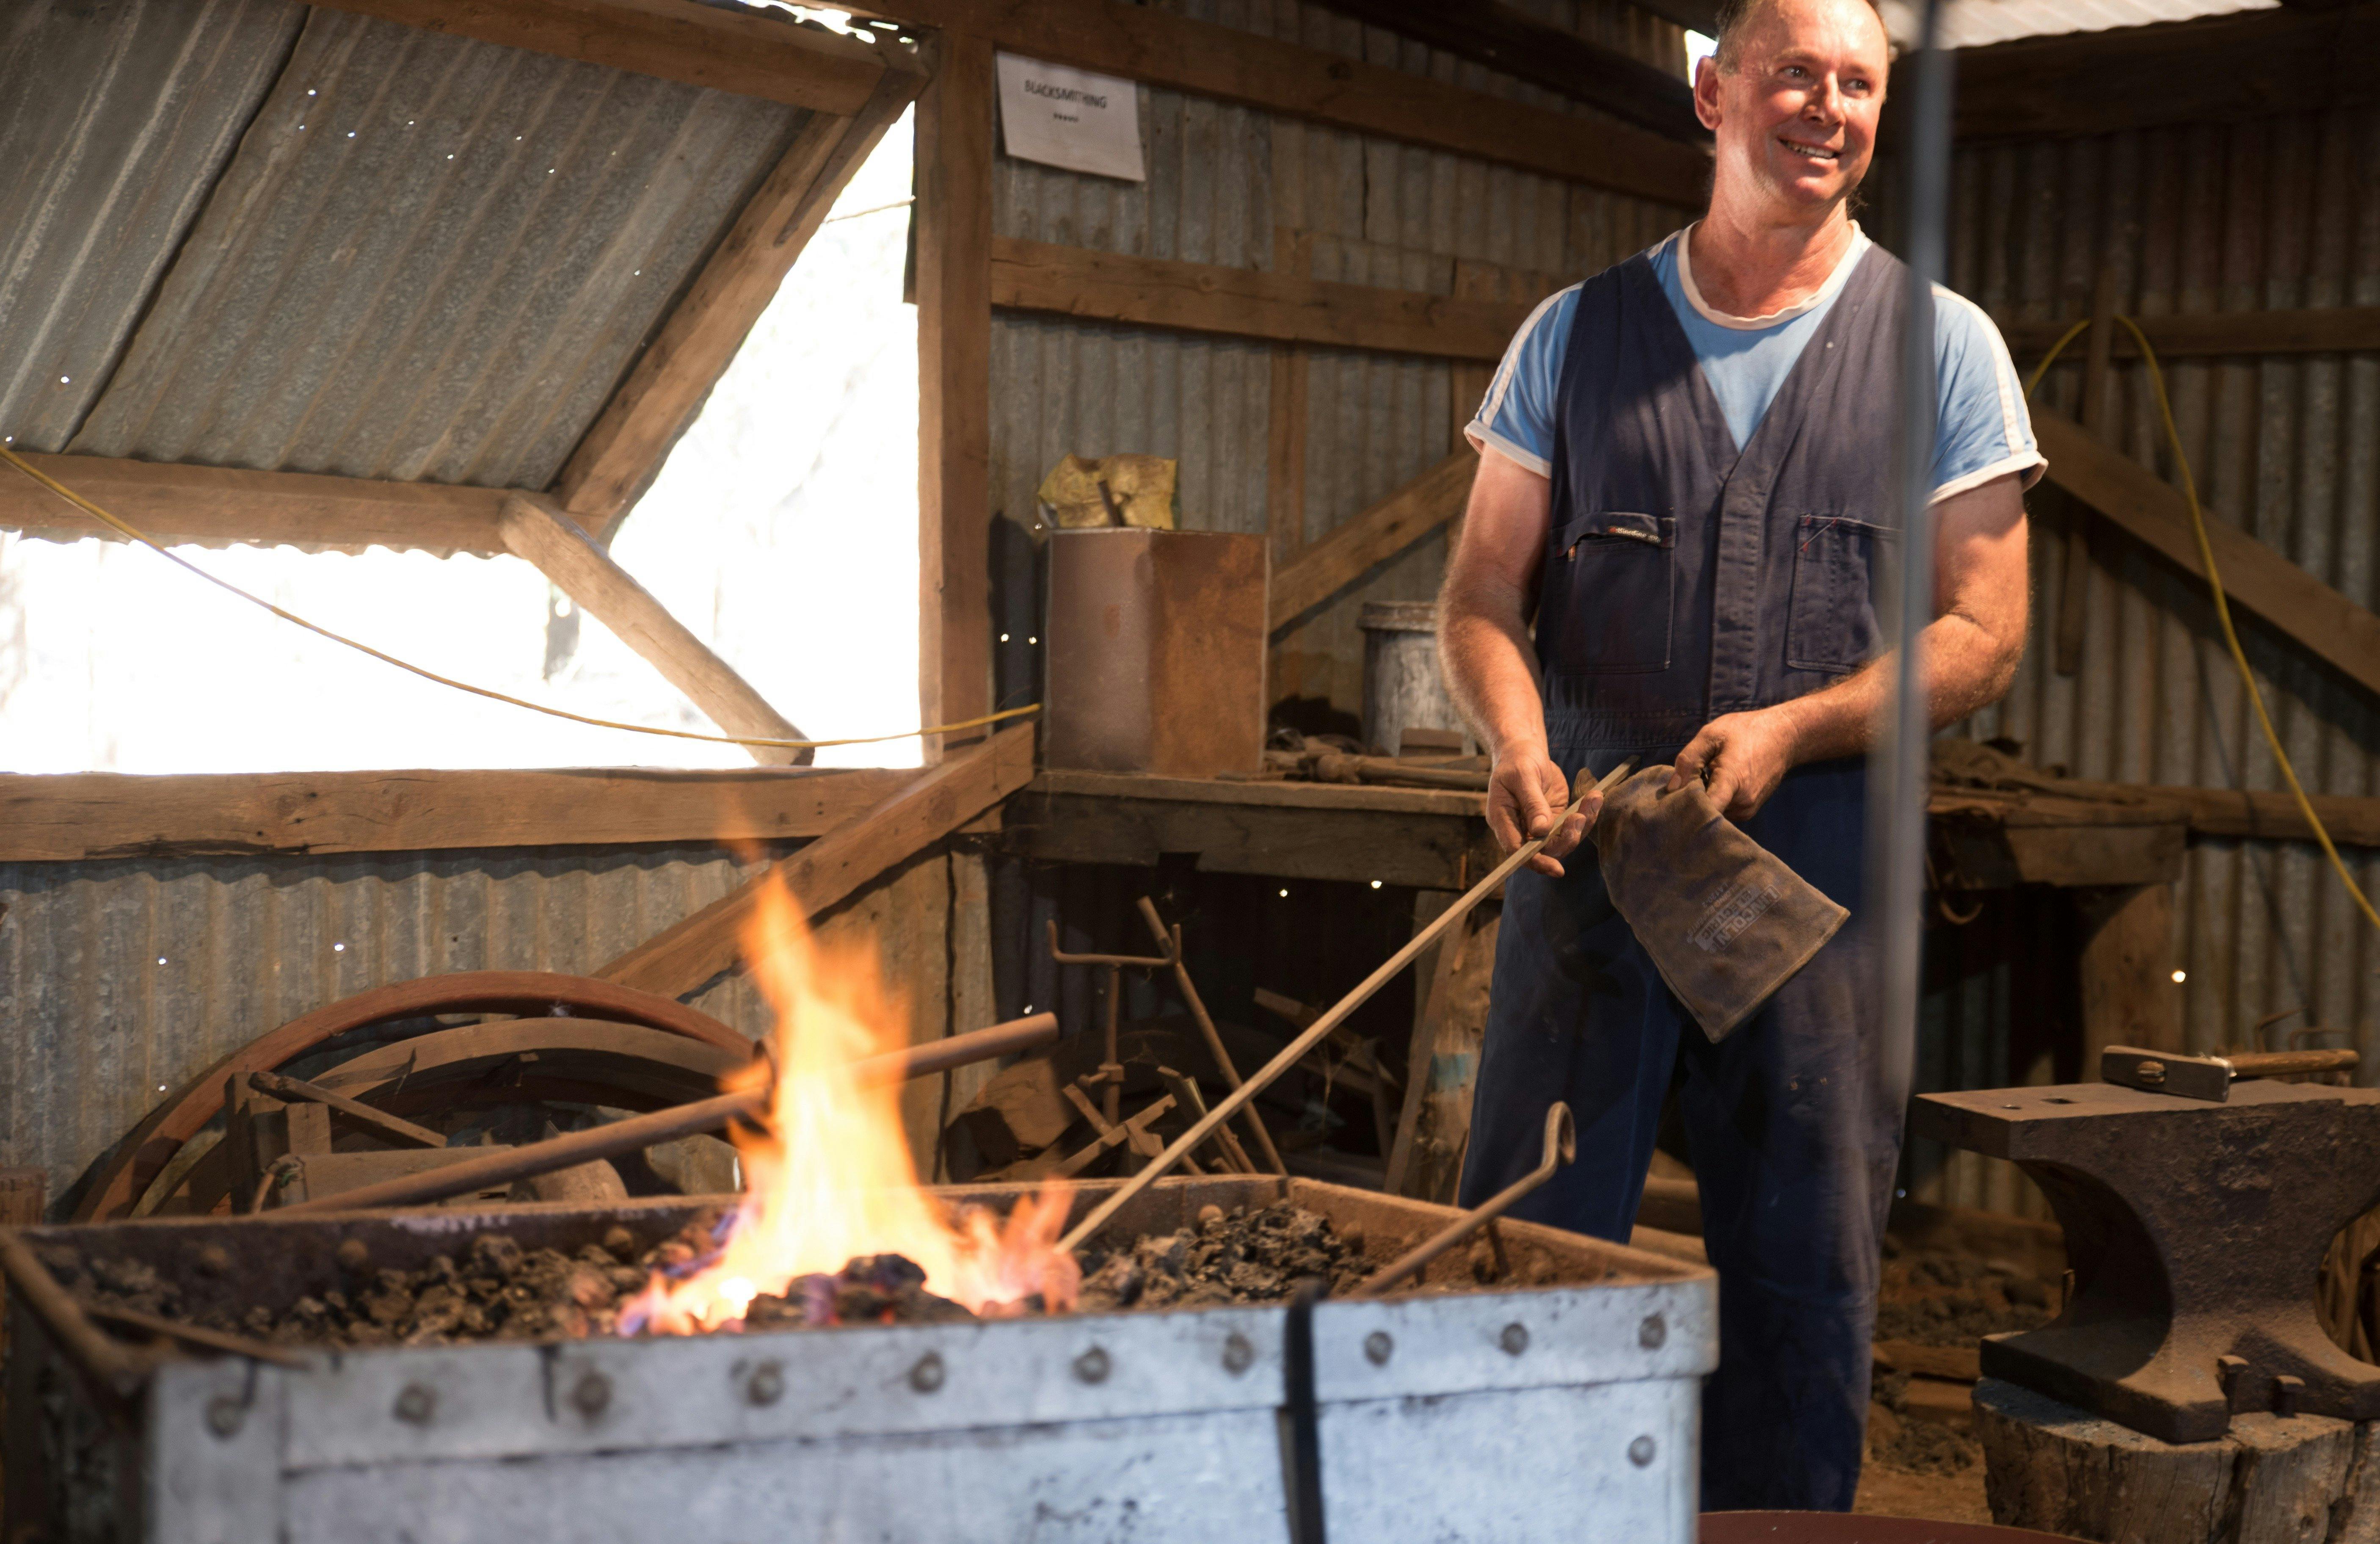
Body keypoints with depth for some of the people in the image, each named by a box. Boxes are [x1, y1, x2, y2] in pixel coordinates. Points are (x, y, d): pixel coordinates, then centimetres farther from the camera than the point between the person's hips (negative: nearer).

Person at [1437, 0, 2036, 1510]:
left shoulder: (1942, 345, 7)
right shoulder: (1576, 335, 9)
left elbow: (1984, 633, 3)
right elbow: (1482, 594, 8)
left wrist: (1792, 729, -13)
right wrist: (1519, 742, -13)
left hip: (1823, 870, 0)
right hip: (1591, 854, 1)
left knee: (1807, 1278, 6)